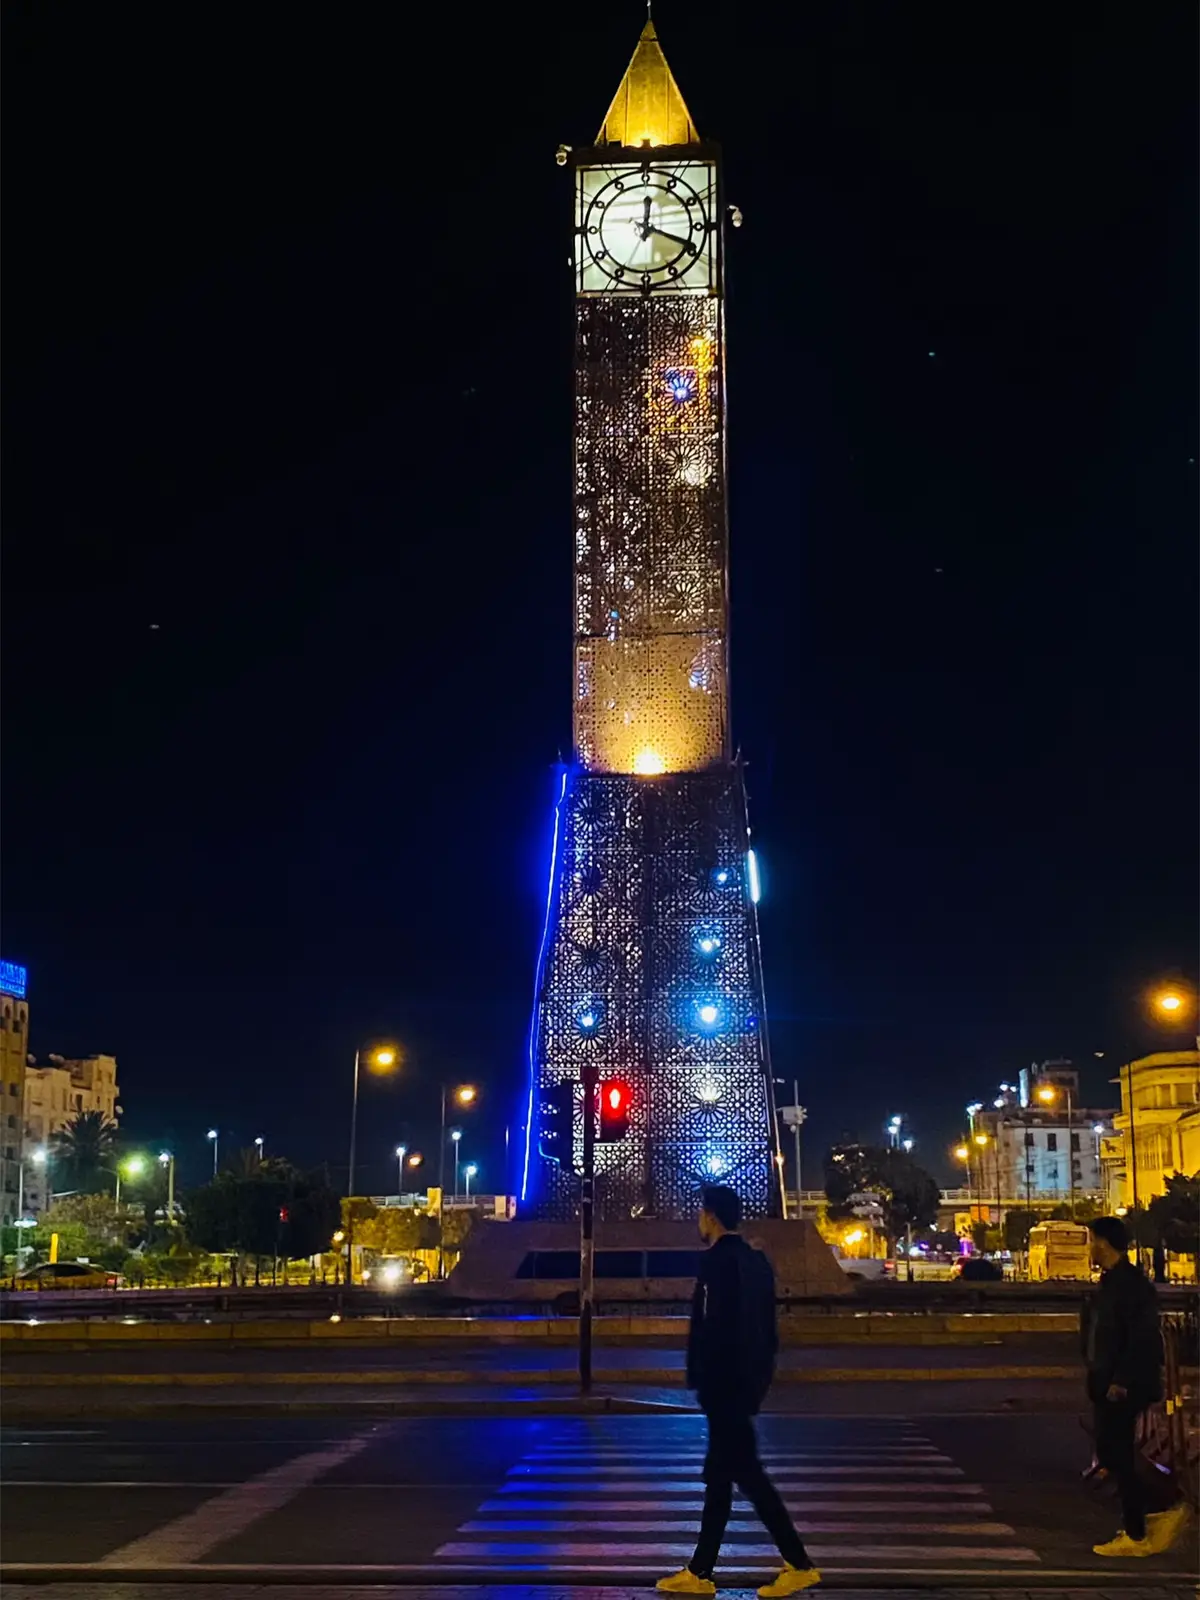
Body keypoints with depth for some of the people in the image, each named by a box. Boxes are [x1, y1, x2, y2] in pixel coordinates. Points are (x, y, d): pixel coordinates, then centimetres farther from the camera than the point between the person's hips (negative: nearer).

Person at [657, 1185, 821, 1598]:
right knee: (720, 1473, 11)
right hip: (748, 1377, 10)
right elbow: (765, 1323, 15)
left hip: (725, 1380, -10)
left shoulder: (718, 1260, -15)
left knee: (745, 1471, -4)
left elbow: (714, 1326, -21)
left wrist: (702, 1380, -17)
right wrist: (760, 1372, 19)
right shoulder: (755, 1260, 13)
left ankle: (799, 1564, -3)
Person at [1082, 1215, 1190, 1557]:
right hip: (1110, 1385, 10)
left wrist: (1121, 1382, -23)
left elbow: (1142, 1338, -22)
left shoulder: (1131, 1283, -17)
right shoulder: (1112, 1281, 13)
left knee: (1116, 1457, -4)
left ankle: (1136, 1535, 3)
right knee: (1113, 1457, 12)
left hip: (1124, 1387, -10)